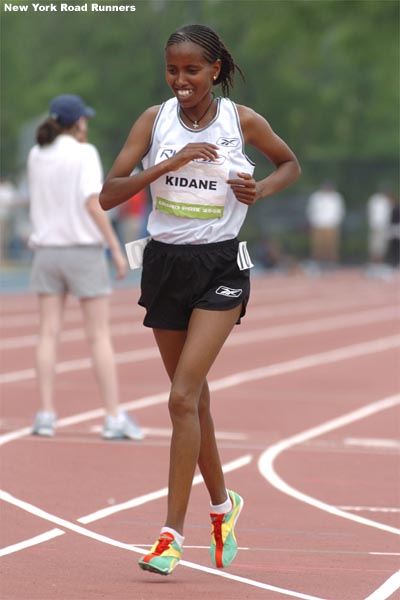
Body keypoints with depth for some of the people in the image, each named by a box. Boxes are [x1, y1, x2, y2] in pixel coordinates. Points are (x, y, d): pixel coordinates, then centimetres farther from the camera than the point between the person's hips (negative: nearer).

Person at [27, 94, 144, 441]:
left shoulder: (36, 155, 6)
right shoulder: (84, 153, -10)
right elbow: (93, 204, -18)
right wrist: (116, 249, -13)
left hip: (47, 252, 5)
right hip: (84, 253, -5)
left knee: (49, 333, 5)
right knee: (100, 336, 0)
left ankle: (46, 415, -1)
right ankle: (114, 418, 0)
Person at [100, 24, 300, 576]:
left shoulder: (243, 121, -5)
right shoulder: (155, 120, -3)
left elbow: (290, 163, 14)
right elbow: (109, 194, -11)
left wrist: (262, 190, -7)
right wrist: (171, 163, -22)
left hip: (220, 267, -3)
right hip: (165, 264, 3)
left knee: (183, 396, -14)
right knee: (195, 398, 14)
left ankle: (173, 532, -12)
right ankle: (222, 505, 34)